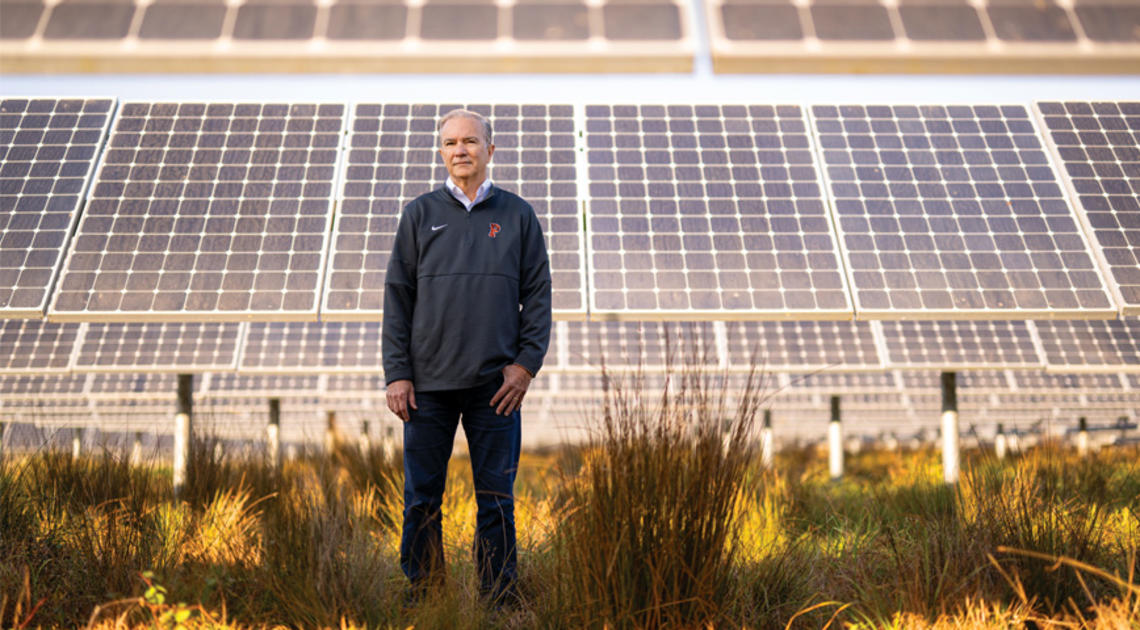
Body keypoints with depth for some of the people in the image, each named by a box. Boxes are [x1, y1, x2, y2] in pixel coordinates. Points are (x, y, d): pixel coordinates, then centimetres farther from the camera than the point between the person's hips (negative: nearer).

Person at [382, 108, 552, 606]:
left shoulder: (517, 216, 8)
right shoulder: (419, 215, 9)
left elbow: (538, 294, 7)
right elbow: (397, 297, 6)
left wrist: (526, 363, -4)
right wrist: (397, 373, -2)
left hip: (496, 383, 0)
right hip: (428, 382, 1)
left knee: (496, 497, 4)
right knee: (422, 496, 4)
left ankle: (501, 598, 13)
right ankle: (422, 594, 15)